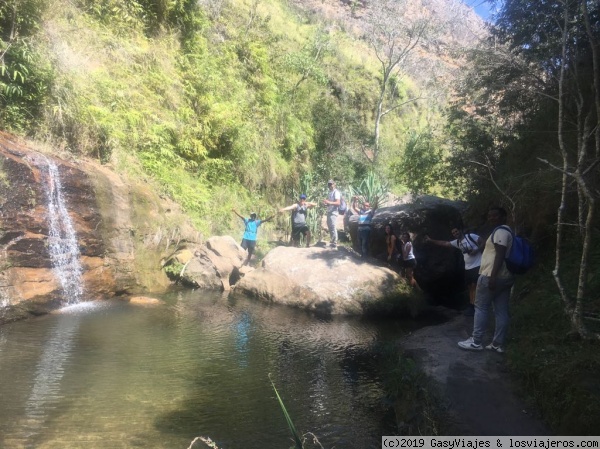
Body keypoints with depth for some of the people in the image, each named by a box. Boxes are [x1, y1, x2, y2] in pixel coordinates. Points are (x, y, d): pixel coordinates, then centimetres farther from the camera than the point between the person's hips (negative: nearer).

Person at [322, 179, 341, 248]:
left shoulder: (336, 192, -8)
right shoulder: (330, 193, 19)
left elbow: (338, 203, -19)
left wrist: (329, 202, -30)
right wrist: (325, 203, 7)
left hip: (333, 212, -9)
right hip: (329, 212, 9)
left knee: (333, 227, -10)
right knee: (330, 227, 12)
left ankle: (335, 243, -9)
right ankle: (332, 242, 19)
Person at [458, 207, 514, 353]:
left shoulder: (500, 231, -12)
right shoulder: (505, 231, 20)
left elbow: (500, 255, -21)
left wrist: (492, 276, -25)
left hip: (492, 276, -10)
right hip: (505, 277, 10)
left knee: (481, 308, -3)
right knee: (502, 311, 7)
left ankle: (476, 342, 1)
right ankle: (498, 344, 10)